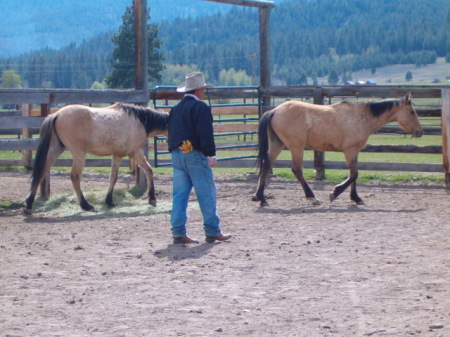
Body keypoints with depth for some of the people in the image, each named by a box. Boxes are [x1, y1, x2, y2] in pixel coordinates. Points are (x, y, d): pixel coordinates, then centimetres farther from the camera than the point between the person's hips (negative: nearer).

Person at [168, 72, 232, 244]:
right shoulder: (200, 107, -10)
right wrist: (212, 154, -13)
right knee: (207, 194, 0)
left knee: (179, 194, 6)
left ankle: (178, 232, 4)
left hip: (177, 154, 8)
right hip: (195, 155, -8)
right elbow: (205, 134, -16)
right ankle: (213, 231, 3)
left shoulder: (175, 109, 16)